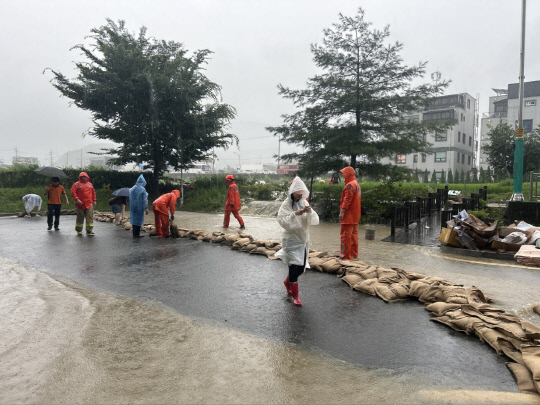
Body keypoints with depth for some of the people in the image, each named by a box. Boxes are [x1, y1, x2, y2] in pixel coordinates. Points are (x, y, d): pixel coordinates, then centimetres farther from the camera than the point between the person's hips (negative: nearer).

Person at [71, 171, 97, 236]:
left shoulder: (90, 184, 15)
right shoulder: (77, 184, 3)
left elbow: (93, 192, 21)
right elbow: (73, 192, -5)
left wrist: (94, 200, 16)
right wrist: (77, 199, -16)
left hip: (89, 204, 3)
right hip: (80, 204, -2)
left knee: (90, 217, -6)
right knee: (80, 218, 6)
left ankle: (89, 230, -5)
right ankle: (79, 230, 19)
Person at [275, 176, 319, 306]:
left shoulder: (305, 203, 3)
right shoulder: (286, 204, -11)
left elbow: (315, 221, -2)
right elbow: (282, 221, -21)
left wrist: (310, 212, -21)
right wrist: (295, 214, -31)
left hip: (303, 240, 6)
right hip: (292, 240, -6)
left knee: (301, 267, 14)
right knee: (294, 266, -5)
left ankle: (287, 282, 42)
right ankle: (295, 295, 10)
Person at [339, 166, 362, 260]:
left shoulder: (350, 185, -16)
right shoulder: (357, 184, 16)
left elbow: (347, 200, -22)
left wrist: (342, 212, -21)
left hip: (348, 216, -10)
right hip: (355, 216, 10)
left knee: (345, 235, -6)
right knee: (354, 234, 15)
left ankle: (345, 255, -4)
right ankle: (354, 254, 23)